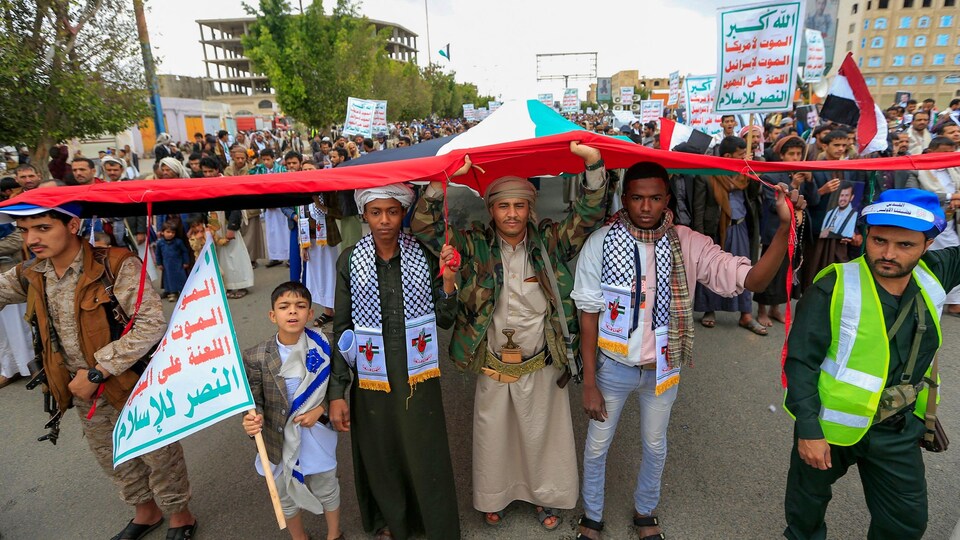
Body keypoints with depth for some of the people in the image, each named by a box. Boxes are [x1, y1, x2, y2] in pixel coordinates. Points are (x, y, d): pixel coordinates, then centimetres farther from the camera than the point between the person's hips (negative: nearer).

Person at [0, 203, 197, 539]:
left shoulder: (116, 265, -22)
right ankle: (146, 511, 50)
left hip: (135, 388, -6)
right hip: (86, 399, 7)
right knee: (114, 462, 24)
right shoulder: (29, 277, -2)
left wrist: (97, 372, -22)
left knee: (159, 456, 10)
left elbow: (152, 324, -26)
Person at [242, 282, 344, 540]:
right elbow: (254, 399, -8)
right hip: (279, 441, 0)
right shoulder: (256, 357, -17)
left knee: (326, 489, 22)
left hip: (318, 437, 0)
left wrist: (320, 409, -17)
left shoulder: (324, 347, -15)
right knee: (286, 496, 23)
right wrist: (252, 419, -28)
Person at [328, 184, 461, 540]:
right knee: (381, 458, 16)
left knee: (427, 459, 9)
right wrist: (337, 393, -3)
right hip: (372, 380, 1)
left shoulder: (423, 256, -4)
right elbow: (341, 329, -1)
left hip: (419, 378, 0)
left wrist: (448, 281, -17)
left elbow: (443, 320, 0)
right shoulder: (350, 261, -5)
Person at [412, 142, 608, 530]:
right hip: (492, 366, 0)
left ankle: (544, 496, 44)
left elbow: (589, 214, -12)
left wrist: (594, 163, -26)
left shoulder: (550, 241, -6)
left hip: (541, 366, 0)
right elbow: (424, 226, -14)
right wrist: (443, 179, -26)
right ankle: (493, 496, 45)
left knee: (541, 434, 19)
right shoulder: (475, 246, -8)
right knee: (493, 435, 19)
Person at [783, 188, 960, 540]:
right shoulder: (834, 287, -23)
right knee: (808, 501, 20)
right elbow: (801, 362, -19)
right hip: (831, 425, -4)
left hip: (899, 430, 4)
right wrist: (808, 430, -19)